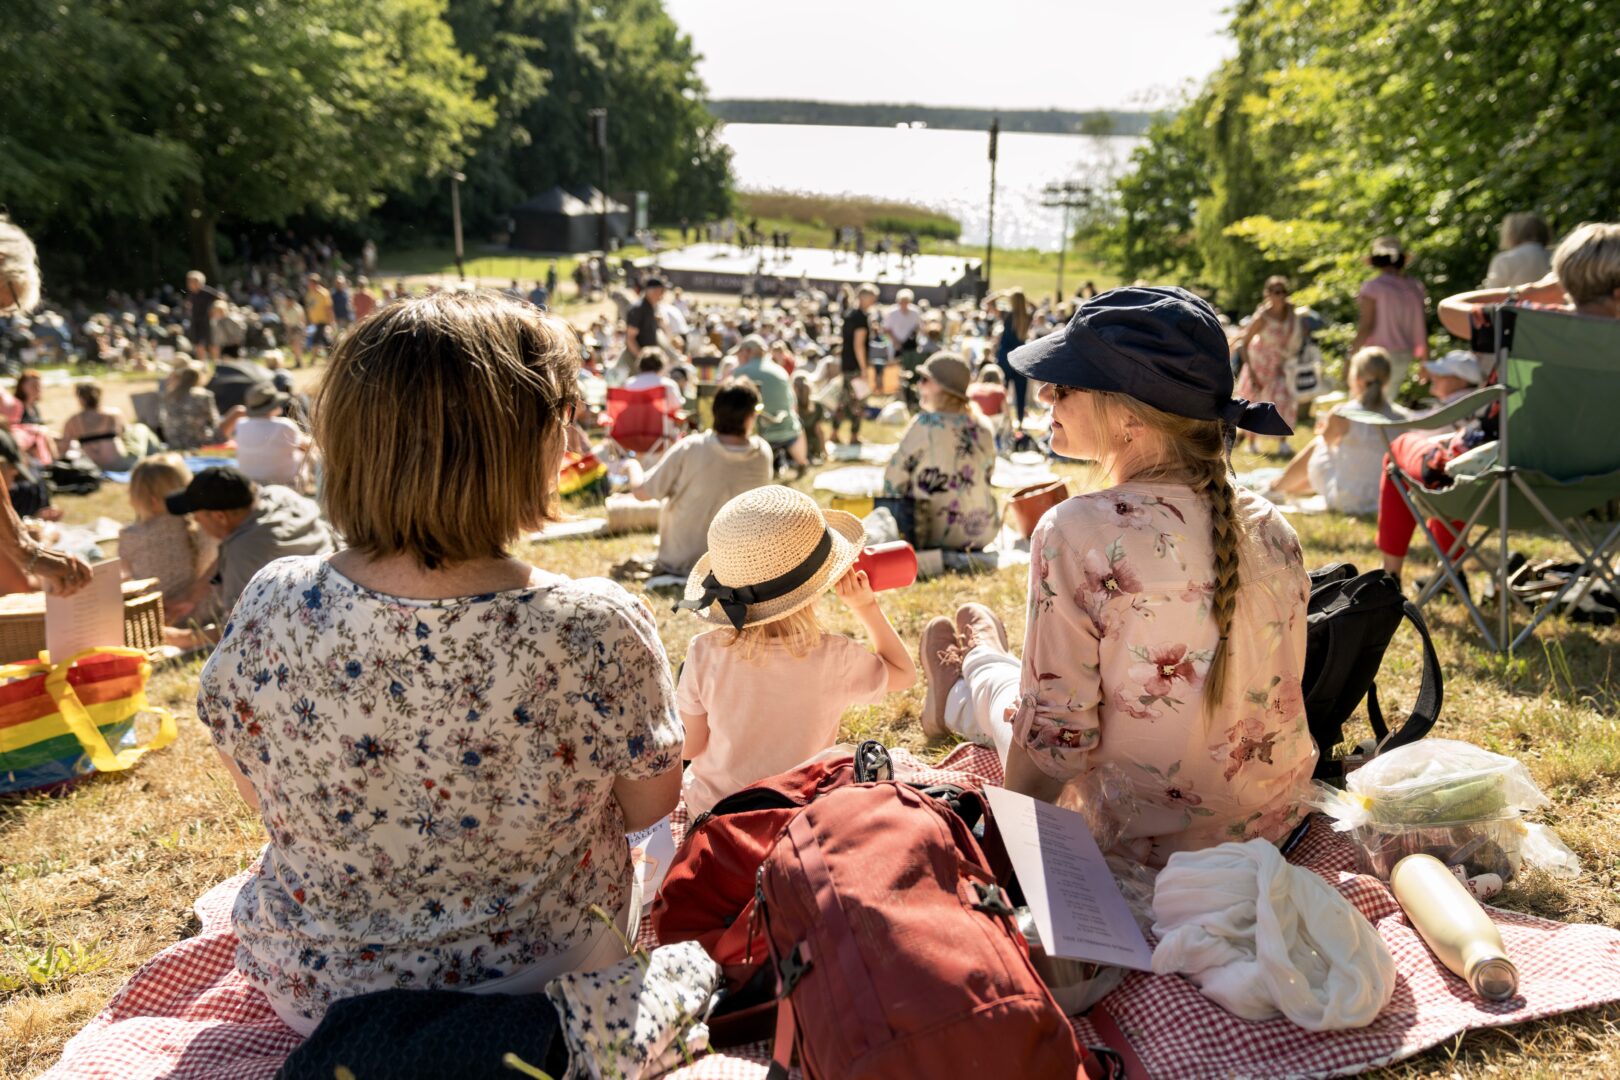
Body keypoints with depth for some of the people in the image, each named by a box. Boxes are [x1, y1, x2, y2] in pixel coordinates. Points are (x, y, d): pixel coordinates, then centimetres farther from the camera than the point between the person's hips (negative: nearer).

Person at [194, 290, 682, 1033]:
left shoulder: (268, 611, -25)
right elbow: (649, 806, -14)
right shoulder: (601, 631, -33)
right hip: (535, 989, -2)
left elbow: (261, 795, -6)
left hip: (309, 990, 3)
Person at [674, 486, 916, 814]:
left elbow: (688, 747, -10)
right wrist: (867, 608, -6)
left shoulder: (704, 654, -24)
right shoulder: (835, 658, -26)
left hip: (712, 806, 3)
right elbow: (904, 672, -4)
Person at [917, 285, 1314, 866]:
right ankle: (959, 701, 58)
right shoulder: (1271, 526, -6)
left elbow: (1055, 738, -21)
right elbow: (1274, 687, 6)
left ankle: (969, 679, 53)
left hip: (1149, 843, -6)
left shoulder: (1078, 532, -26)